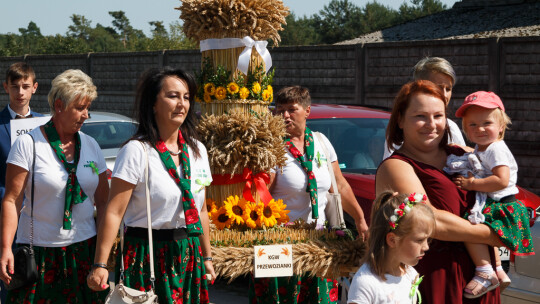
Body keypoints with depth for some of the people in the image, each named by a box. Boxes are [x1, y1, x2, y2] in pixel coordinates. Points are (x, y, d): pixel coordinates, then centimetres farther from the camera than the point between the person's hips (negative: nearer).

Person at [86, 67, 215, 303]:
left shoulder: (197, 150, 8)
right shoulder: (137, 151, -11)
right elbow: (114, 212, -16)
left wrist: (207, 257, 16)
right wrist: (100, 265, -22)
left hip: (189, 257, 6)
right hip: (149, 256, -5)